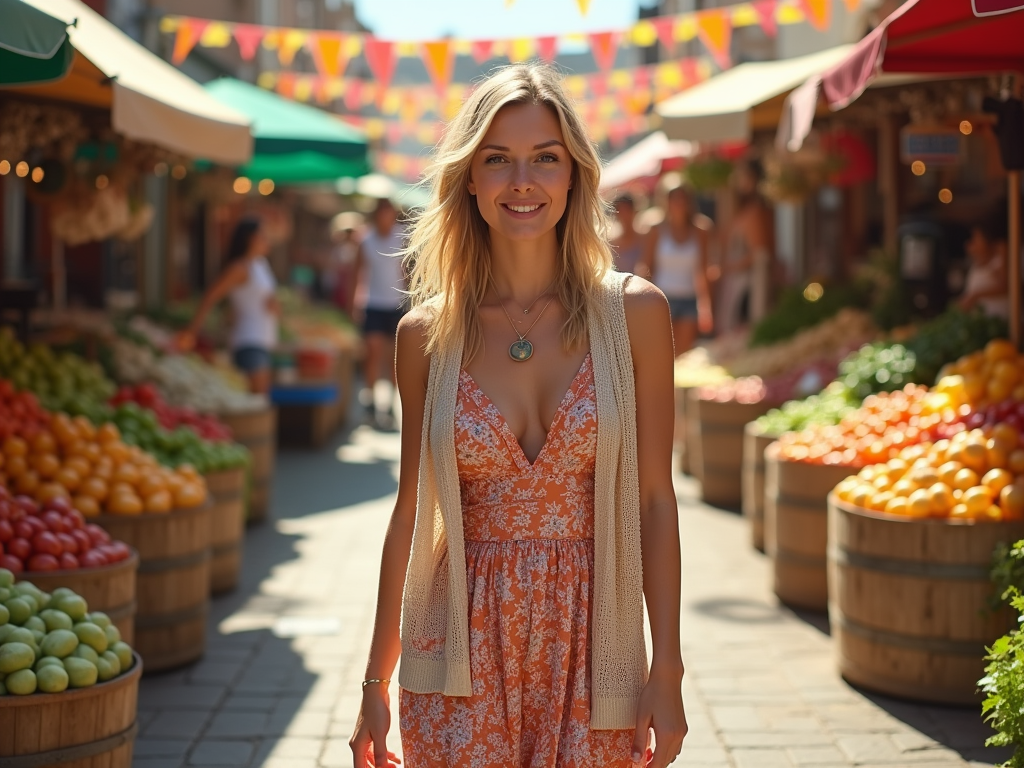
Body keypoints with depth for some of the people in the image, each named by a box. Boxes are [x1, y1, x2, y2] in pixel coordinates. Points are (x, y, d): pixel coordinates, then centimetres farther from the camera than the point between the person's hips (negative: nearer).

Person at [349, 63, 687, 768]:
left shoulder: (634, 313, -3)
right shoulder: (427, 333, -1)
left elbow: (655, 499, -2)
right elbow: (411, 511, 5)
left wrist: (667, 669, -6)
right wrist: (377, 682, 7)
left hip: (589, 646, 0)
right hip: (465, 651, 1)